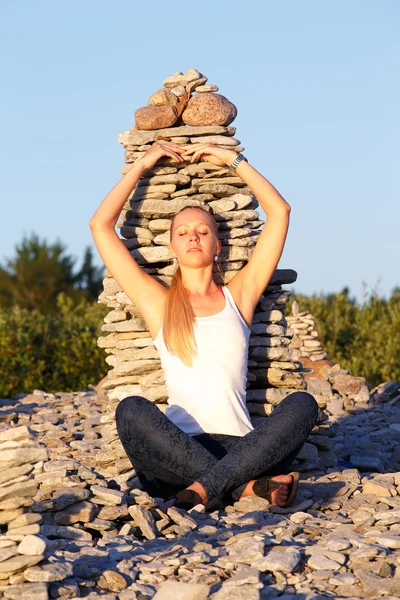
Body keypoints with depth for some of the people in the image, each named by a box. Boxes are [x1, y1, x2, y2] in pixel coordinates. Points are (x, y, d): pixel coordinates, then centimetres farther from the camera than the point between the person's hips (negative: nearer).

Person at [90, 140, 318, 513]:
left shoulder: (239, 295, 18)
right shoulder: (158, 303, 16)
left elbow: (279, 211, 18)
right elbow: (101, 225, 14)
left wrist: (232, 160, 22)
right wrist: (142, 165, 22)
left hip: (241, 447, 1)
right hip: (179, 454, -1)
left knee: (302, 404, -27)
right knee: (131, 410, -33)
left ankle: (204, 488, -37)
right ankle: (249, 487, -34)